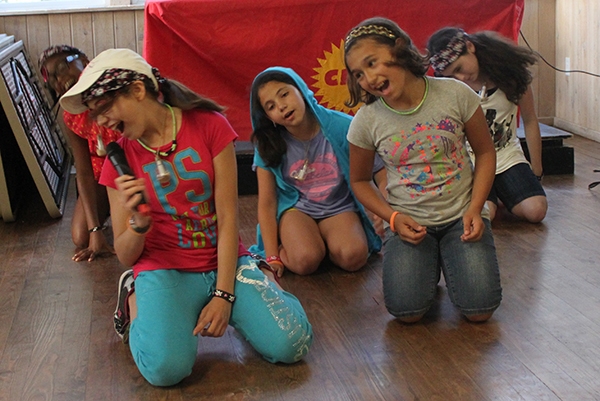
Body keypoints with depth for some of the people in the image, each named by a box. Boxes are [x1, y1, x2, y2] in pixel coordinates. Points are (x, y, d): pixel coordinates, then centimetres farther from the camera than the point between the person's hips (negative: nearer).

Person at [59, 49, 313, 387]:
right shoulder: (121, 156, -1)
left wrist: (224, 295, -12)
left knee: (291, 344, -21)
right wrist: (138, 225, -23)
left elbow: (228, 217, -7)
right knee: (165, 368, -28)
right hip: (165, 269, 0)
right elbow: (126, 256, 0)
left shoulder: (208, 125, -7)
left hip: (225, 261, 0)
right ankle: (137, 297, 5)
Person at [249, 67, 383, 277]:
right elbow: (266, 203, -7)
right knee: (305, 261, -30)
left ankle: (325, 242, 2)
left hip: (339, 207, 0)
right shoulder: (268, 145, -8)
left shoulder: (341, 127, -14)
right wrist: (273, 258, -13)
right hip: (296, 208, 0)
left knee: (353, 257, -29)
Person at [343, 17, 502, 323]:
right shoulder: (366, 121, -9)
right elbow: (359, 180, 6)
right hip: (408, 222, 0)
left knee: (479, 309, -15)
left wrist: (474, 209, -11)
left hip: (460, 216, 0)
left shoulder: (455, 94, -12)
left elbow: (485, 152, 1)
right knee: (406, 310, -20)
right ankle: (429, 265, 14)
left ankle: (446, 258, 16)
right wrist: (393, 218, -10)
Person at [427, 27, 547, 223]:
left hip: (508, 158, 2)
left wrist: (537, 172, 9)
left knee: (536, 211, -20)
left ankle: (500, 194, 13)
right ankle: (491, 198, 9)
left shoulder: (510, 71, -7)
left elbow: (530, 121, 4)